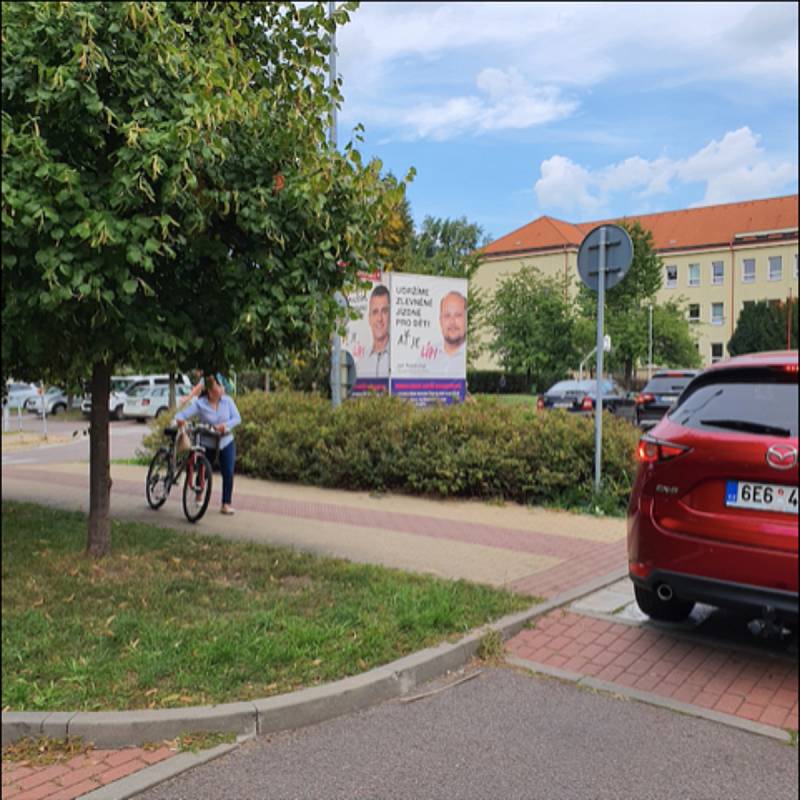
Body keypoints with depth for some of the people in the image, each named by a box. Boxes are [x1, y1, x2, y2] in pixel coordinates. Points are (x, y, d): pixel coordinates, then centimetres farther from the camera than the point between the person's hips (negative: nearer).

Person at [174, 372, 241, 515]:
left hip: (226, 442, 2)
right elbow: (183, 414, -21)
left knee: (228, 473, -7)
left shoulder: (227, 401, -6)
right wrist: (177, 420, -44)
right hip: (207, 444, -2)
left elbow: (237, 418, -8)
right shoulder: (200, 404, -14)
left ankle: (226, 504, 4)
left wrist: (226, 425, -25)